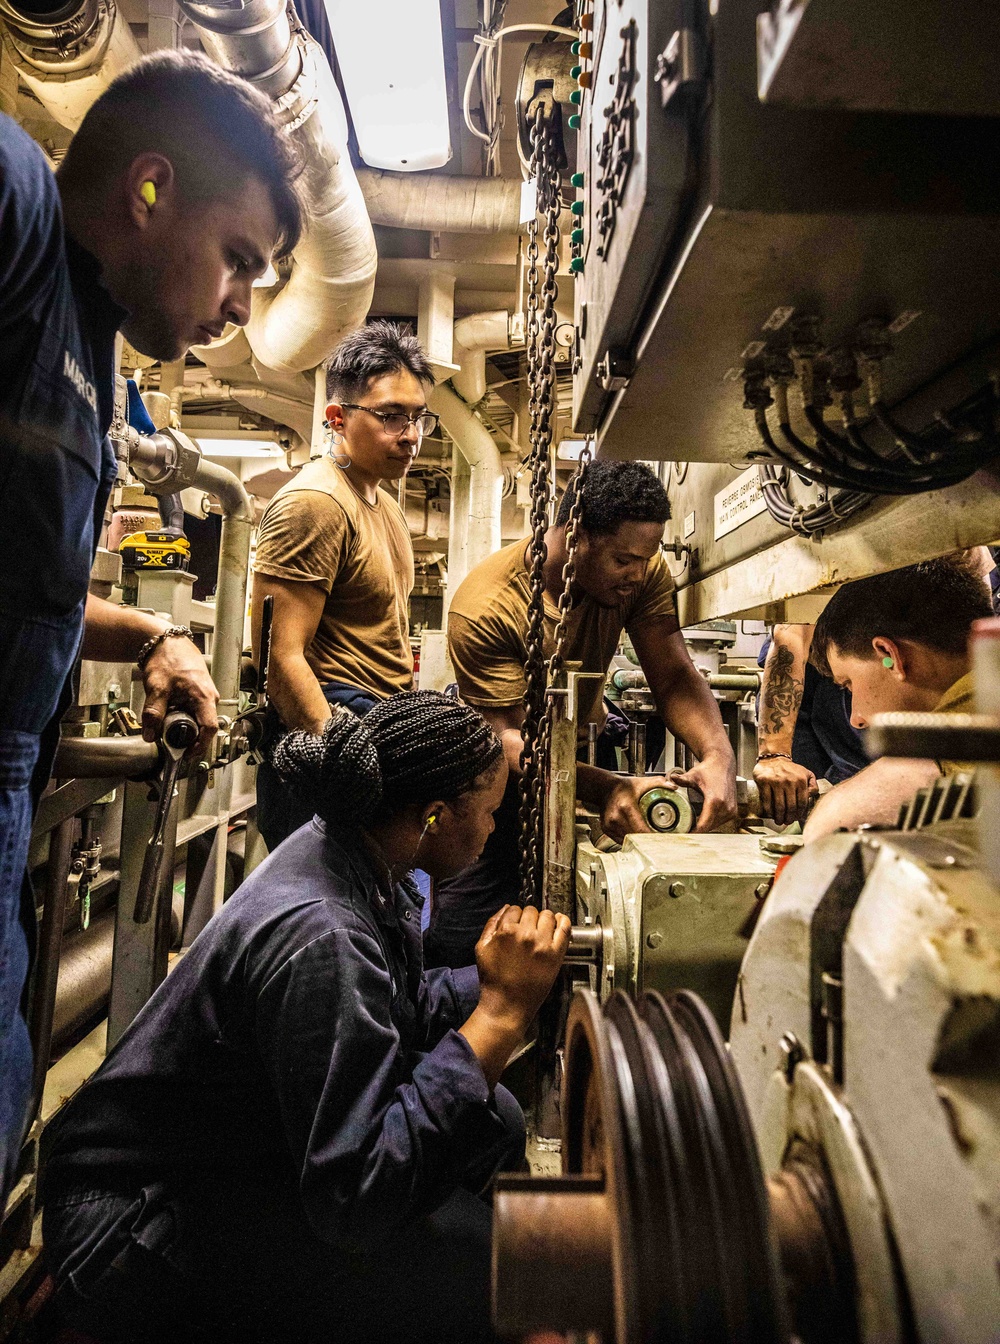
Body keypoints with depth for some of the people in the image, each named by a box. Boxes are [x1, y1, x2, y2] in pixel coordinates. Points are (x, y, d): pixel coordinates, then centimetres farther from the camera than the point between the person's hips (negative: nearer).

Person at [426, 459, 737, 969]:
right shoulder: (484, 609, -29)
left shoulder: (642, 572, -15)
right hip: (497, 773, -4)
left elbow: (674, 677, -17)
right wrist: (604, 788, -45)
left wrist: (717, 754, -37)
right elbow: (509, 737, -30)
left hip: (579, 750, 4)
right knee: (461, 940, 0)